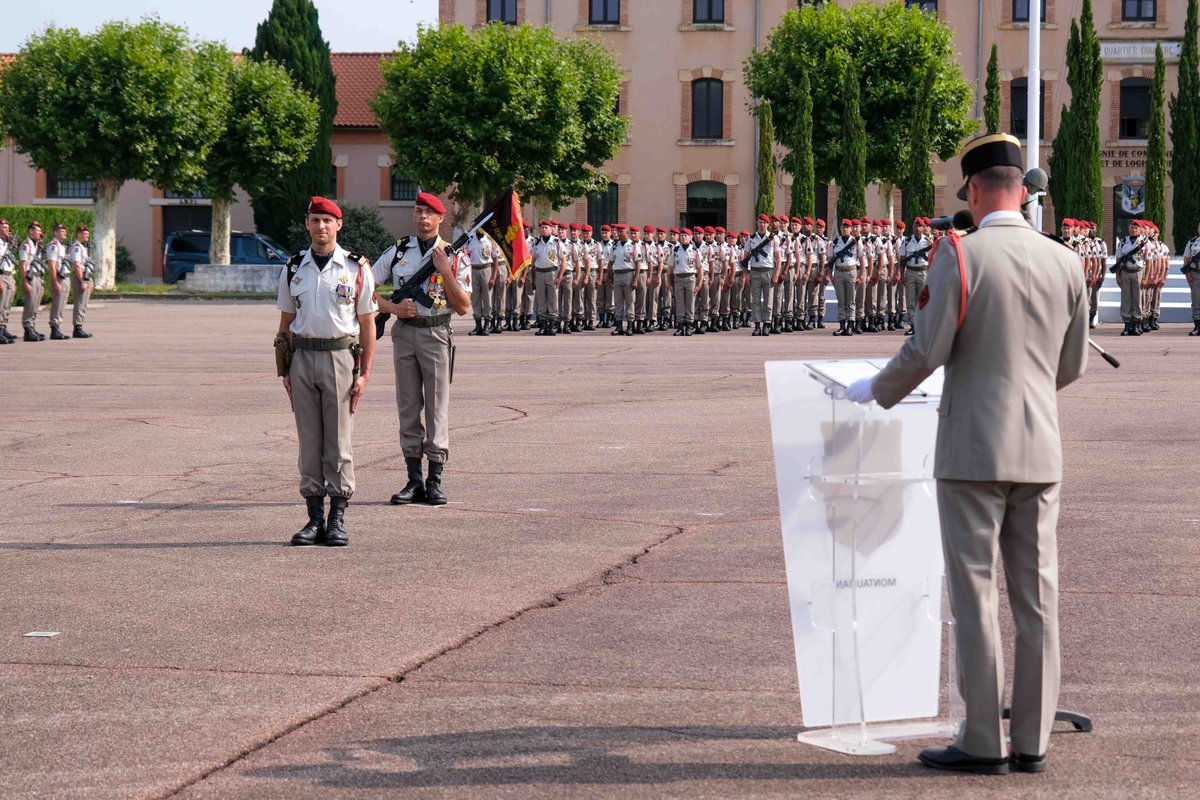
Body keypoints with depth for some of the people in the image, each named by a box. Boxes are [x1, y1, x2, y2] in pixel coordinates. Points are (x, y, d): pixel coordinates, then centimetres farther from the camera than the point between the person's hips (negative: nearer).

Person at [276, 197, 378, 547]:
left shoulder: (357, 268, 2)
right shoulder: (293, 269, 10)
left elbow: (368, 324, 3)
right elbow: (286, 323, 14)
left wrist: (365, 373, -4)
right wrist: (285, 370, 6)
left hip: (341, 357, -3)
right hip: (303, 357, 3)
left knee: (339, 442, -2)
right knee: (309, 442, 4)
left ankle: (338, 520, 4)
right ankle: (315, 518, 9)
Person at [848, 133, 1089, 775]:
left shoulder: (960, 255, -11)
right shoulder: (1065, 263, 5)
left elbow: (925, 352, -12)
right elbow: (1073, 365, 13)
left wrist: (875, 392, 7)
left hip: (973, 451, -5)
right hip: (1040, 451, 5)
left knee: (975, 598, 0)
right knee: (1036, 597, 7)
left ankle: (983, 743, 3)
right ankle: (1032, 741, 12)